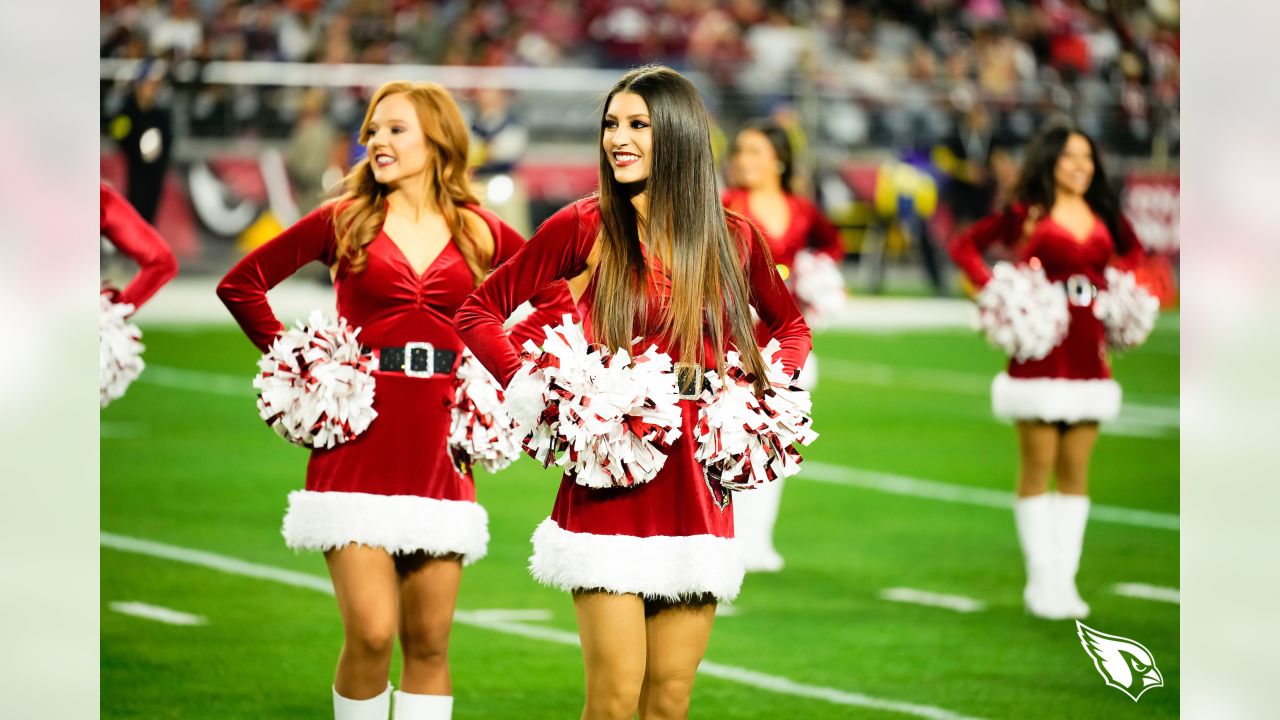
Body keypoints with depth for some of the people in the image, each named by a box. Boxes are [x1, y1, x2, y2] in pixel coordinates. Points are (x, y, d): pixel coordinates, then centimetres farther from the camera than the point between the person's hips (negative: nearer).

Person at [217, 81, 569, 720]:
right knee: (370, 633, -11)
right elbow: (240, 285, 9)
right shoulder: (343, 222, 4)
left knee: (429, 644, 4)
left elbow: (555, 300, 19)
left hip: (439, 455, 2)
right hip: (359, 446, -2)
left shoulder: (480, 234, 8)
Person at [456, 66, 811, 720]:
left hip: (695, 492, 3)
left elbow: (791, 325, 25)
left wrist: (767, 393, 8)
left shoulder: (733, 239, 6)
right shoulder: (586, 228, -1)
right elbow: (478, 312, 5)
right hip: (609, 488, -3)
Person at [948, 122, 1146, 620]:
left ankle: (1065, 580, 11)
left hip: (1088, 354, 4)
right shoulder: (1027, 214, -4)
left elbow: (1130, 251, 29)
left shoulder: (1104, 218, 9)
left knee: (1075, 472, 6)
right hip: (1041, 353, -4)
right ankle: (1042, 583, 4)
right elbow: (964, 244, 2)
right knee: (1038, 470, -1)